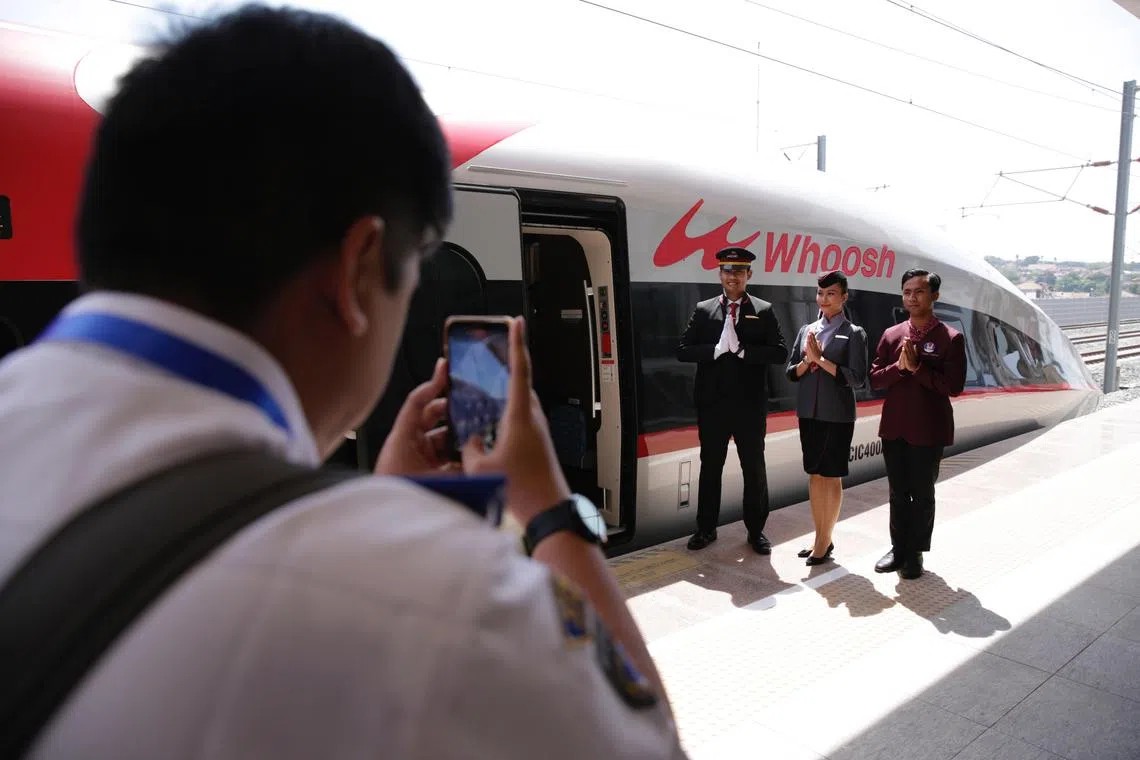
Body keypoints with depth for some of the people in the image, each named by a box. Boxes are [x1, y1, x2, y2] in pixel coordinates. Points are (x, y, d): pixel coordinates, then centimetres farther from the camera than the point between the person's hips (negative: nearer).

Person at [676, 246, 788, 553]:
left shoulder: (763, 311, 2)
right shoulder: (703, 310, 5)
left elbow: (780, 353, -7)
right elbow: (683, 350, -2)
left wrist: (742, 349, -18)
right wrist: (716, 349, -17)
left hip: (750, 405, -1)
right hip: (712, 403, 1)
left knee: (754, 469, 9)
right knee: (710, 467, 12)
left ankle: (756, 531, 24)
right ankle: (706, 528, 25)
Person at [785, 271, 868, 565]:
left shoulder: (854, 333, -4)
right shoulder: (806, 330, 9)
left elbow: (857, 378, -12)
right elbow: (791, 373, 9)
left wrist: (821, 359, -16)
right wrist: (808, 361, -10)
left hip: (837, 416, -4)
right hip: (808, 413, 5)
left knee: (832, 477, 4)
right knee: (814, 475, 10)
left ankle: (826, 541, 14)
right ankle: (819, 536, 21)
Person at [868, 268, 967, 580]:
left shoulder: (951, 338, -6)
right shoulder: (891, 335, 5)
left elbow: (954, 386, -14)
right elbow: (875, 379, 2)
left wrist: (917, 367, -19)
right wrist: (899, 366, -15)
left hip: (928, 431, -4)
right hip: (893, 428, 4)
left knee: (922, 495, 9)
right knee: (898, 494, 14)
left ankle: (916, 553, 23)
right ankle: (898, 548, 27)